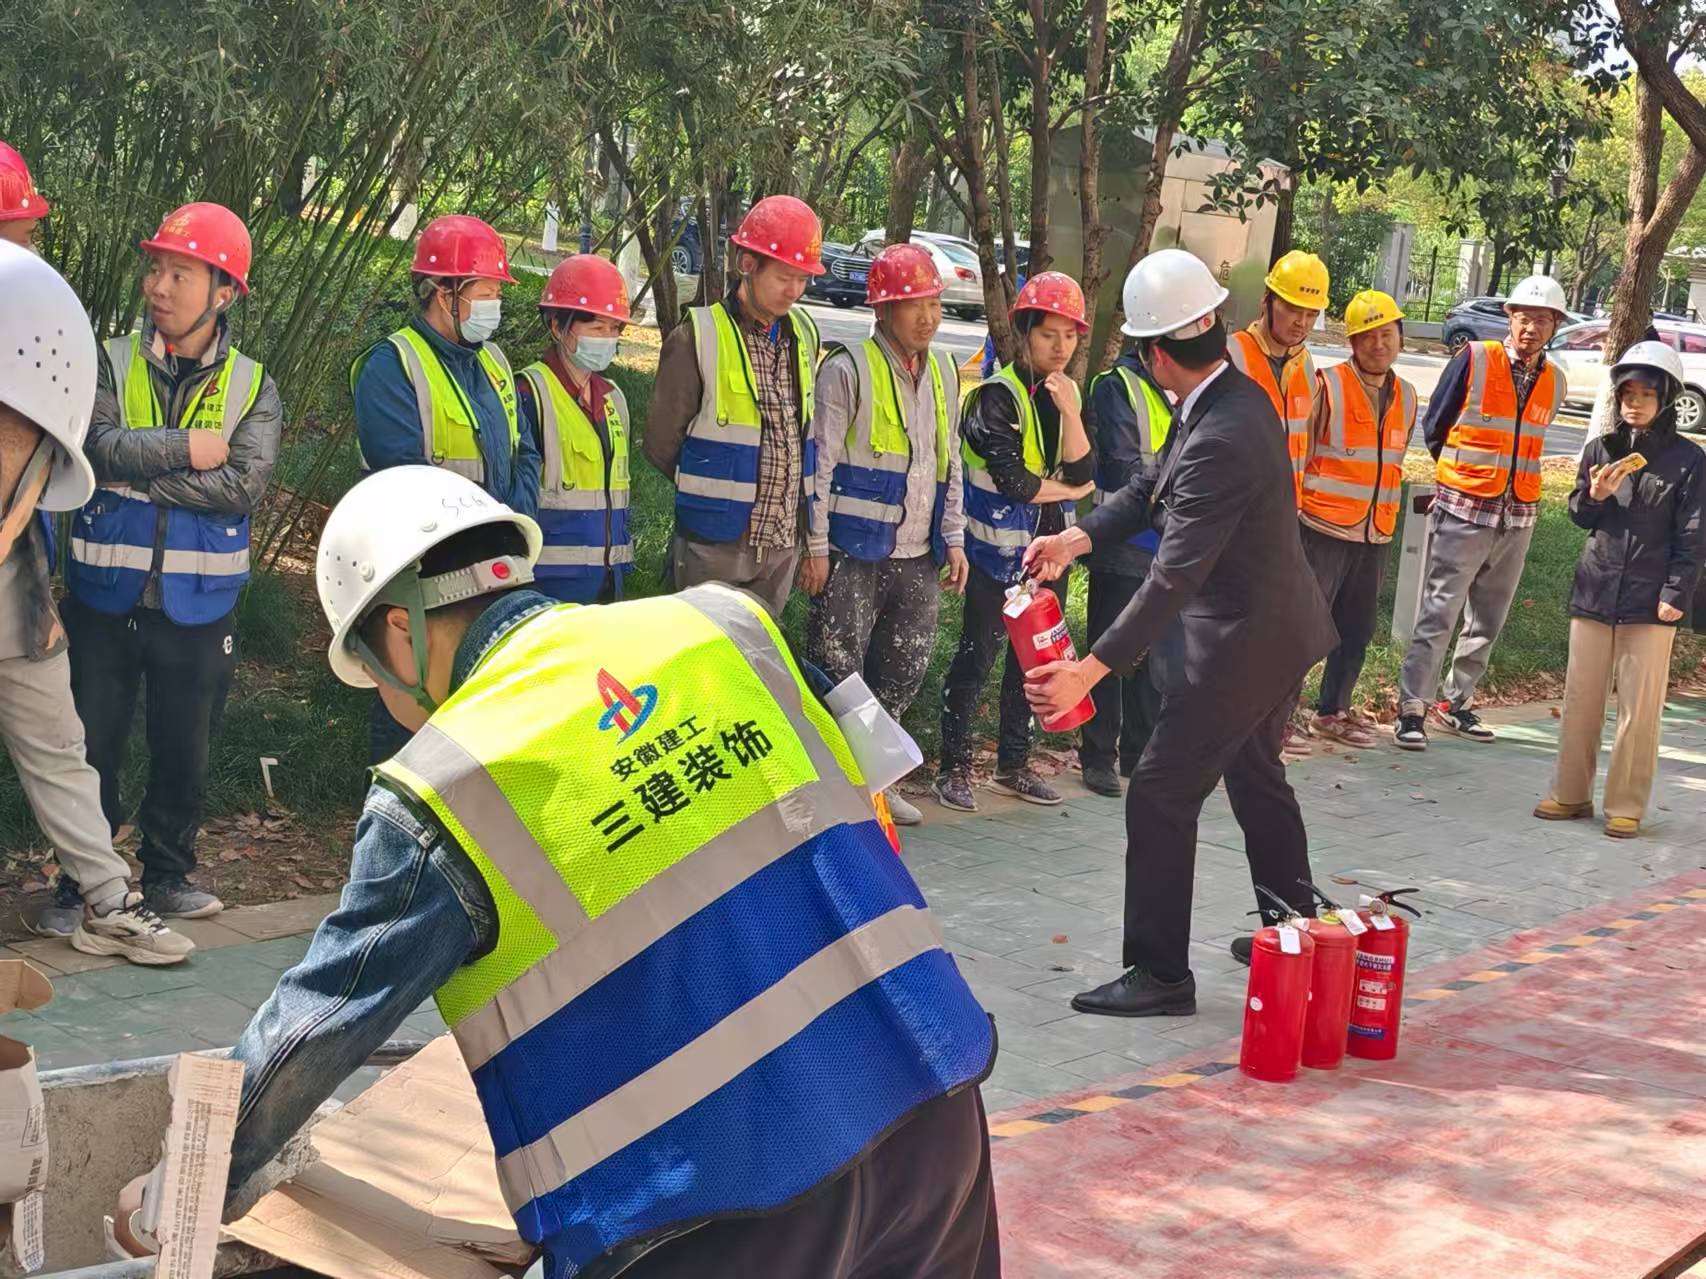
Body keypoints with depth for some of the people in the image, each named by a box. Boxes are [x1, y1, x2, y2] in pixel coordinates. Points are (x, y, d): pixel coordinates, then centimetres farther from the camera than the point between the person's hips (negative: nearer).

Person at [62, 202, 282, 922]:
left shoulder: (252, 389, -1)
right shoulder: (112, 365, -1)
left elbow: (243, 486, -16)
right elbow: (97, 445, -20)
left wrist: (136, 472, -16)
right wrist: (188, 449, -18)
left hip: (197, 606, 1)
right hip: (105, 599, 0)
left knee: (184, 755, 12)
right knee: (94, 750, 9)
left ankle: (166, 875, 29)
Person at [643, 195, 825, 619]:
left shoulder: (803, 336, 8)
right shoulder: (698, 340, -10)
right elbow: (662, 444, -5)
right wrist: (717, 491, 4)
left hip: (783, 543, 5)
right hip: (715, 547, -5)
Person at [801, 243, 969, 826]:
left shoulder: (943, 371, 13)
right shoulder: (848, 369, -7)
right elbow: (819, 462, -8)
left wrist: (954, 539, 13)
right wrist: (816, 547, -12)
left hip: (919, 558, 6)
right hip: (855, 554, -6)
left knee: (903, 673, 11)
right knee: (836, 670, -5)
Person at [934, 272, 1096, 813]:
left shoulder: (1066, 395, 7)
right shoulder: (997, 396, -13)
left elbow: (1083, 473, -4)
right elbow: (1014, 480, -20)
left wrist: (1070, 411, -16)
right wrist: (1068, 490, -5)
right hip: (997, 549, -6)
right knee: (977, 656, -2)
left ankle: (1013, 765, 22)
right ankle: (954, 768, 6)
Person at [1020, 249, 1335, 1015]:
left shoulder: (1219, 440, -29)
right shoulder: (1238, 395, 2)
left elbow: (1175, 575, -32)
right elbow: (1155, 491, 9)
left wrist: (1092, 668, -33)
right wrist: (1078, 538, -5)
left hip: (1243, 644, -10)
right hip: (1279, 630, 10)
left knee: (1161, 796, -3)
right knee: (1256, 778, 25)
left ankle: (1159, 975, 4)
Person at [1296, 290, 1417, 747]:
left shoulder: (1406, 397, 11)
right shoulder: (1328, 385, -8)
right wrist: (1296, 507, -6)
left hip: (1375, 538, 6)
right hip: (1325, 531, -6)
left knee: (1357, 632, 13)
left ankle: (1333, 712, 28)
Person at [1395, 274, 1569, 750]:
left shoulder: (1554, 381, 6)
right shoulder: (1474, 360, -7)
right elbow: (1434, 428, 3)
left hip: (1518, 518, 5)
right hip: (1463, 510, -5)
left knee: (1488, 621, 11)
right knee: (1438, 615, -7)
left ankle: (1457, 702, 23)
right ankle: (1412, 709, -4)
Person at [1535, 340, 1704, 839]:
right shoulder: (1601, 450, 6)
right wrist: (1595, 496, -8)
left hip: (1650, 601, -3)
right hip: (1594, 591, 3)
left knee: (1640, 707, 1)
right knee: (1580, 698, 10)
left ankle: (1625, 806, 8)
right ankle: (1571, 793, 21)